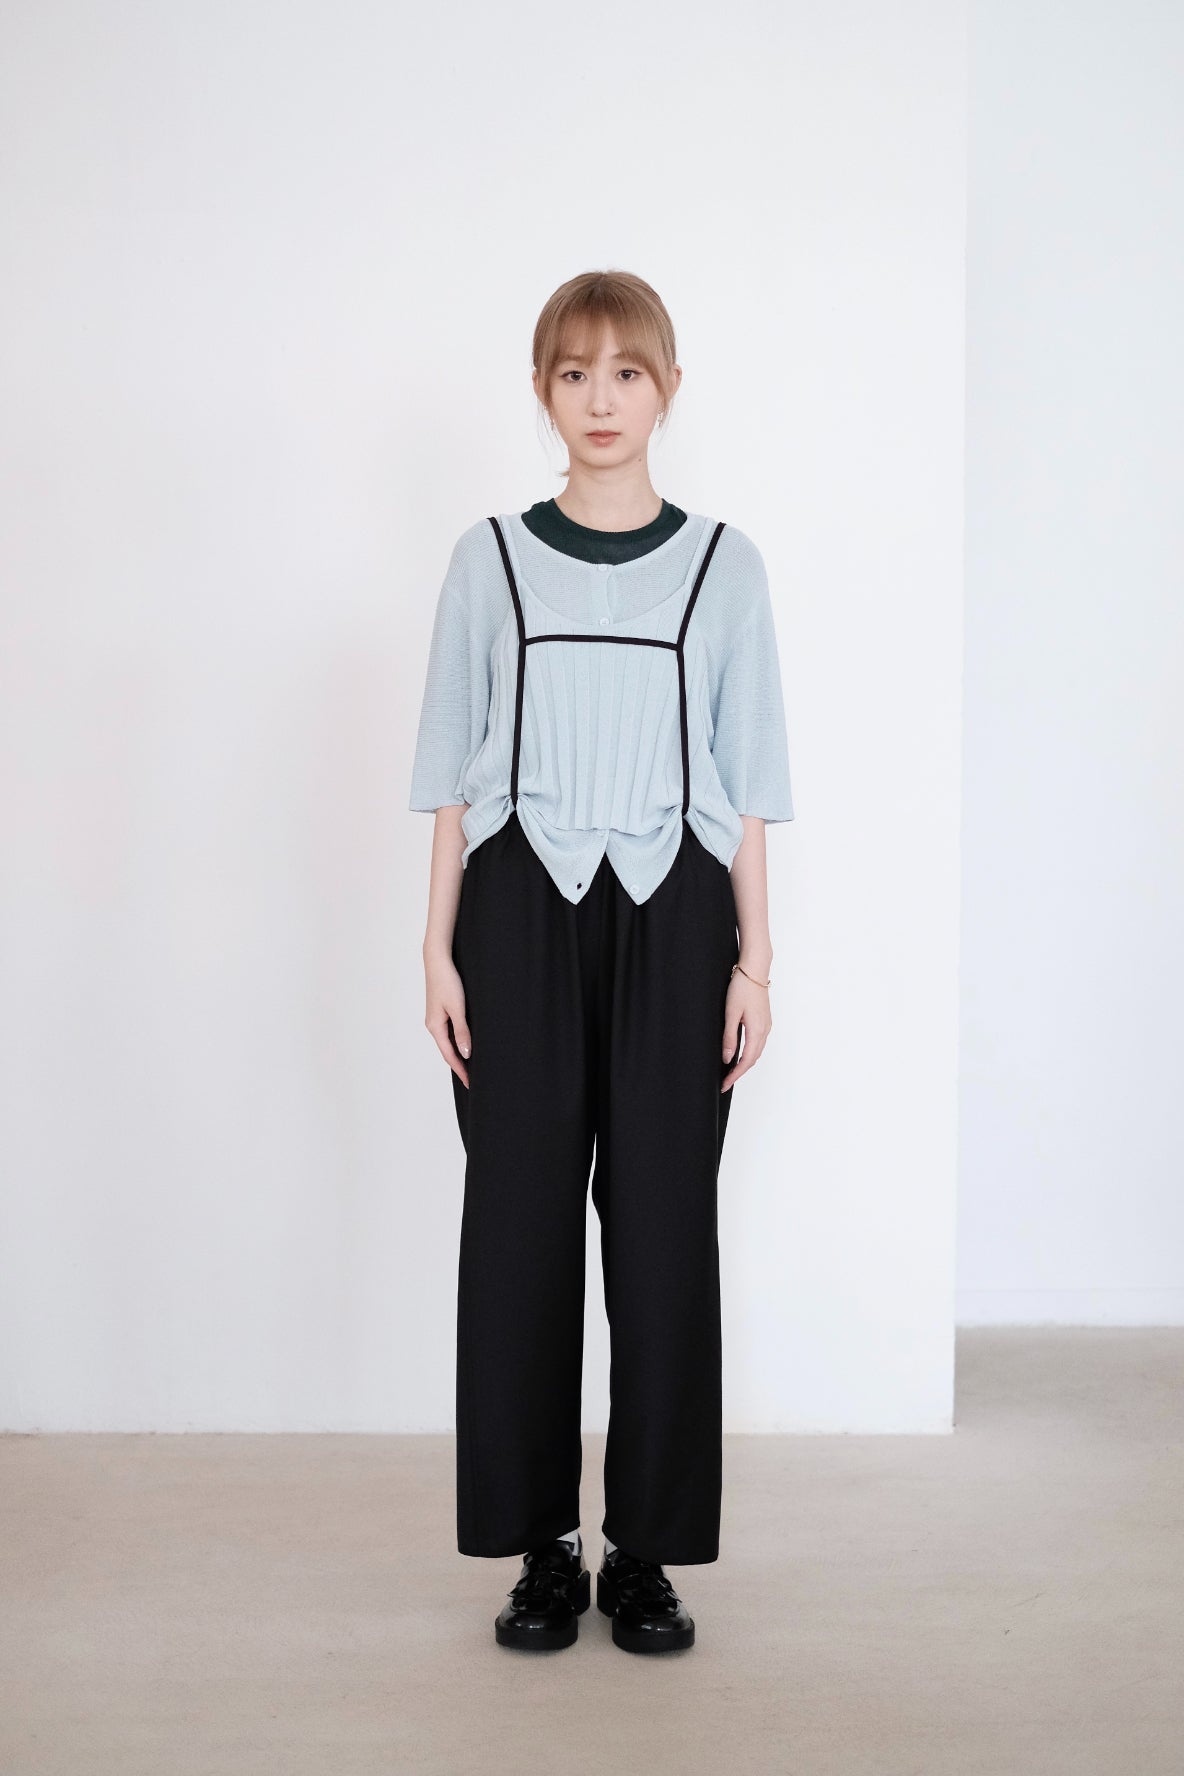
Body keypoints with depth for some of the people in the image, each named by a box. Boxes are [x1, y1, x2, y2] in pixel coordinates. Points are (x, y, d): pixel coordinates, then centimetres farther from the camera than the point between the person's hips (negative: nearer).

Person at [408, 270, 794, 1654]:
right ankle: (543, 1549, 15)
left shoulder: (722, 563, 6)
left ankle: (647, 1550, 14)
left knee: (663, 1223, 1)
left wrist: (755, 958, 1)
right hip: (522, 912, 0)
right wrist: (439, 946, 0)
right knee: (520, 1218, 1)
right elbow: (452, 772, 7)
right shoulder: (491, 560, 7)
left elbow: (746, 780, 6)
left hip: (672, 915, 0)